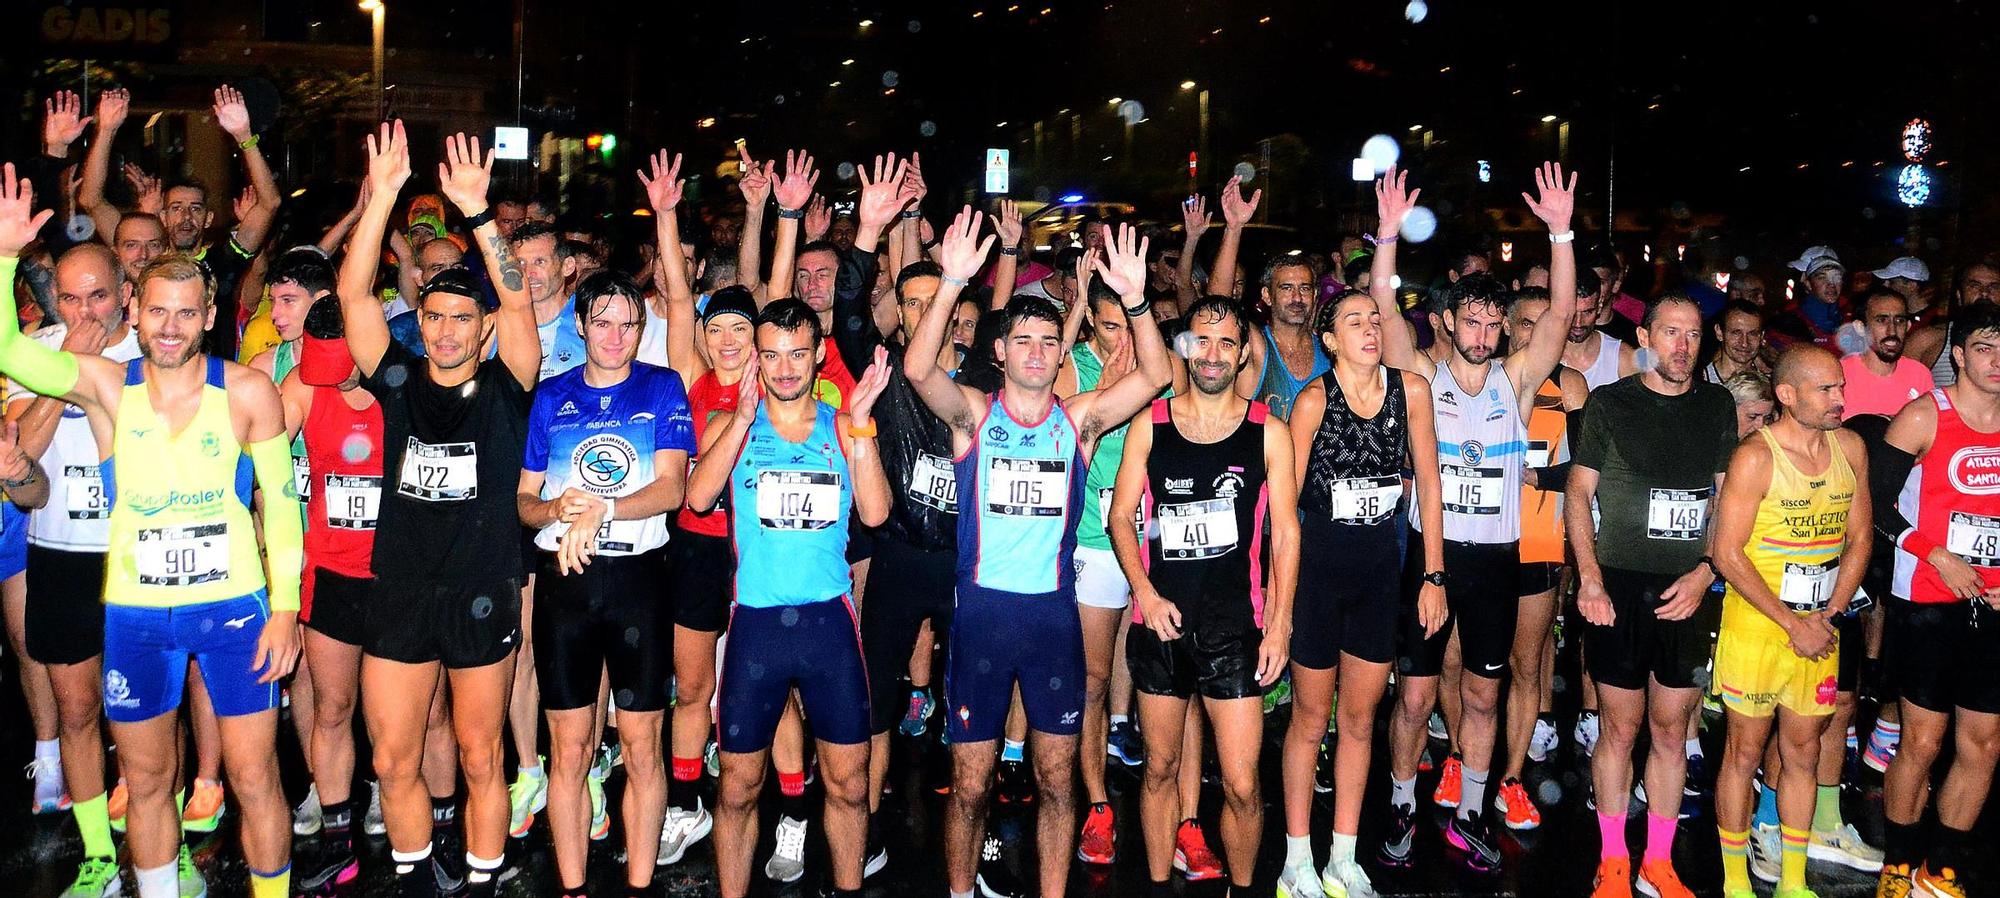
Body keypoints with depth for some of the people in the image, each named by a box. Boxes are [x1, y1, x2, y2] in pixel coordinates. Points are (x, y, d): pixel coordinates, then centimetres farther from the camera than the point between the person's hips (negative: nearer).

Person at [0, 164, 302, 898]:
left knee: (254, 776, 2)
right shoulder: (106, 386, -1)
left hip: (235, 605, -2)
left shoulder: (248, 392, -5)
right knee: (146, 778, 15)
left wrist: (285, 605, -6)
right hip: (134, 612, 2)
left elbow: (280, 501, -2)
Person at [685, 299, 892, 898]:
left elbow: (874, 512, -6)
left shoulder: (842, 426, 7)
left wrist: (859, 423, -12)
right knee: (738, 786, 6)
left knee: (848, 781, 7)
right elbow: (698, 497, -13)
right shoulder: (733, 425, 5)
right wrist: (744, 417, -18)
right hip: (756, 619, -1)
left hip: (829, 617, 1)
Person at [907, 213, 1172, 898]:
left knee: (1057, 779, 10)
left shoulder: (1078, 419, 3)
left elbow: (1155, 377, -10)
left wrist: (1135, 298, -24)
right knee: (969, 785, 6)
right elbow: (918, 370, -20)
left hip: (1054, 610, 2)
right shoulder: (973, 414, -1)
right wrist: (952, 285, -31)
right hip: (982, 610, -1)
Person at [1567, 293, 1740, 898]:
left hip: (1688, 592, 2)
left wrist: (1704, 572, -4)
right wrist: (1590, 577, -9)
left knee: (1671, 729, 8)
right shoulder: (1610, 403, 2)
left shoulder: (1718, 406, 9)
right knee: (1620, 728, 3)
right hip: (1619, 587, -2)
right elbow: (1578, 492, 2)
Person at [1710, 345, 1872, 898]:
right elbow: (1726, 553, -16)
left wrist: (1830, 614, -3)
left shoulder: (1850, 448, 3)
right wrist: (1792, 624, -15)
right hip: (1756, 626, -5)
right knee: (1745, 751, 5)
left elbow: (1858, 538, 9)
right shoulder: (1756, 457, -15)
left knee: (1803, 753, 13)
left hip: (1817, 628, 5)